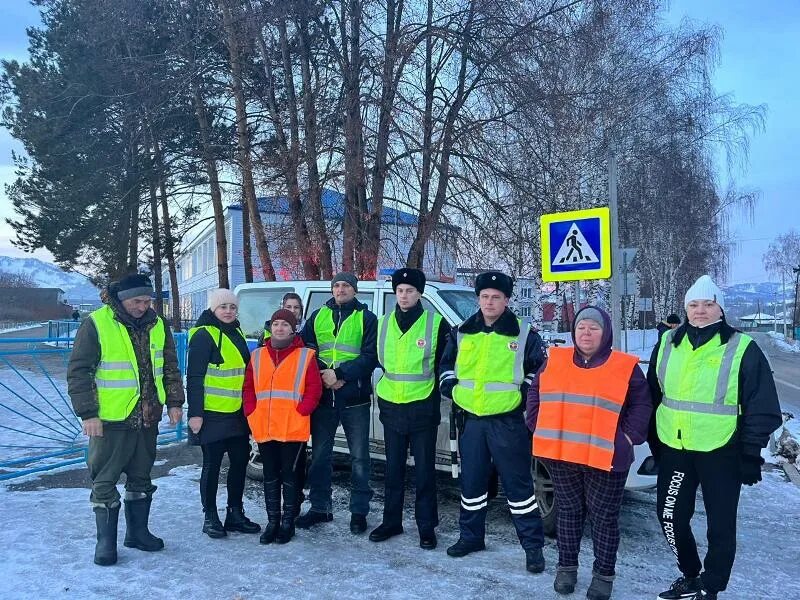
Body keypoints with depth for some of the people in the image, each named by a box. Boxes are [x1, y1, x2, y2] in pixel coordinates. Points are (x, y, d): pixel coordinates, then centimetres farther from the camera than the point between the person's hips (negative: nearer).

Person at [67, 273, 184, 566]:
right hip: (111, 419, -5)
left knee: (141, 477, 16)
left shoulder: (157, 325, 5)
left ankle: (138, 531, 31)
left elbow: (170, 368, 13)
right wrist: (88, 413, -14)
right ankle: (106, 540, 19)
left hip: (147, 418, 5)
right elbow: (78, 372, -10)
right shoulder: (96, 324, -10)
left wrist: (174, 402, 7)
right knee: (105, 481, 5)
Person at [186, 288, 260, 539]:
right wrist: (195, 413, -19)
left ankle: (235, 513, 25)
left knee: (240, 461, 12)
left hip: (237, 413, 8)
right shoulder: (204, 335, -10)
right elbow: (194, 377, -14)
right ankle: (210, 517, 17)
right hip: (213, 414, -8)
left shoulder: (236, 333, 14)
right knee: (212, 465, 4)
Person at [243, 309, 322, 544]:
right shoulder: (257, 356, 11)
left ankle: (288, 522, 18)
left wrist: (300, 412, -13)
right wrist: (252, 413, -1)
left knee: (289, 473, 5)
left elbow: (314, 390, -4)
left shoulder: (306, 356, 0)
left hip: (293, 428, -3)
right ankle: (272, 521, 22)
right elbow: (248, 388, 11)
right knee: (270, 475, 11)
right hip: (264, 428, 4)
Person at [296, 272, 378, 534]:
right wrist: (323, 375, -11)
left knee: (359, 457, 4)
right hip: (322, 395, 4)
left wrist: (339, 374, -18)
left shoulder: (366, 318, 1)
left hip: (355, 397, -3)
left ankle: (359, 511, 15)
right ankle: (320, 507, 24)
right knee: (320, 454, 11)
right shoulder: (318, 316, 11)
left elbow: (370, 356, -9)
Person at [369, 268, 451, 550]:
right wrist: (381, 390, 12)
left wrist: (437, 393, 0)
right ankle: (391, 521, 27)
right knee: (393, 468, 14)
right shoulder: (383, 323, 5)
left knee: (424, 470, 6)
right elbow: (374, 360, 16)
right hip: (391, 407, 4)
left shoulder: (436, 324, -7)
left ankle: (427, 526, 18)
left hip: (422, 408, -3)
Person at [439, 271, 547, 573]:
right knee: (471, 481, 13)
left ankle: (533, 545, 15)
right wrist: (452, 389, 5)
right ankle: (471, 536, 30)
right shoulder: (462, 332, 7)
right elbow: (446, 365, 18)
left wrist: (523, 392, -7)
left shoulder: (524, 334, -3)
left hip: (507, 421, -4)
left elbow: (542, 370, 2)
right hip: (470, 419, 4)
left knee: (518, 482, 2)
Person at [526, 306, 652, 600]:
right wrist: (538, 427, 5)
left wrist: (629, 435, -6)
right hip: (560, 454, 3)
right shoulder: (554, 360, 5)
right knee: (568, 511, 14)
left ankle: (604, 574, 23)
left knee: (604, 516, 7)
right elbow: (535, 393, 14)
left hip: (605, 457, -2)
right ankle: (566, 567, 28)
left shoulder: (626, 367, -1)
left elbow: (642, 404, 3)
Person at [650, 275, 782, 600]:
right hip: (675, 449, 4)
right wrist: (654, 442, 11)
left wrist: (751, 454, -6)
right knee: (670, 516, 12)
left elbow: (762, 408, -5)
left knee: (720, 525, 8)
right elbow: (653, 395, 11)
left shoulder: (742, 348, -8)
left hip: (721, 452, -4)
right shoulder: (668, 343, 3)